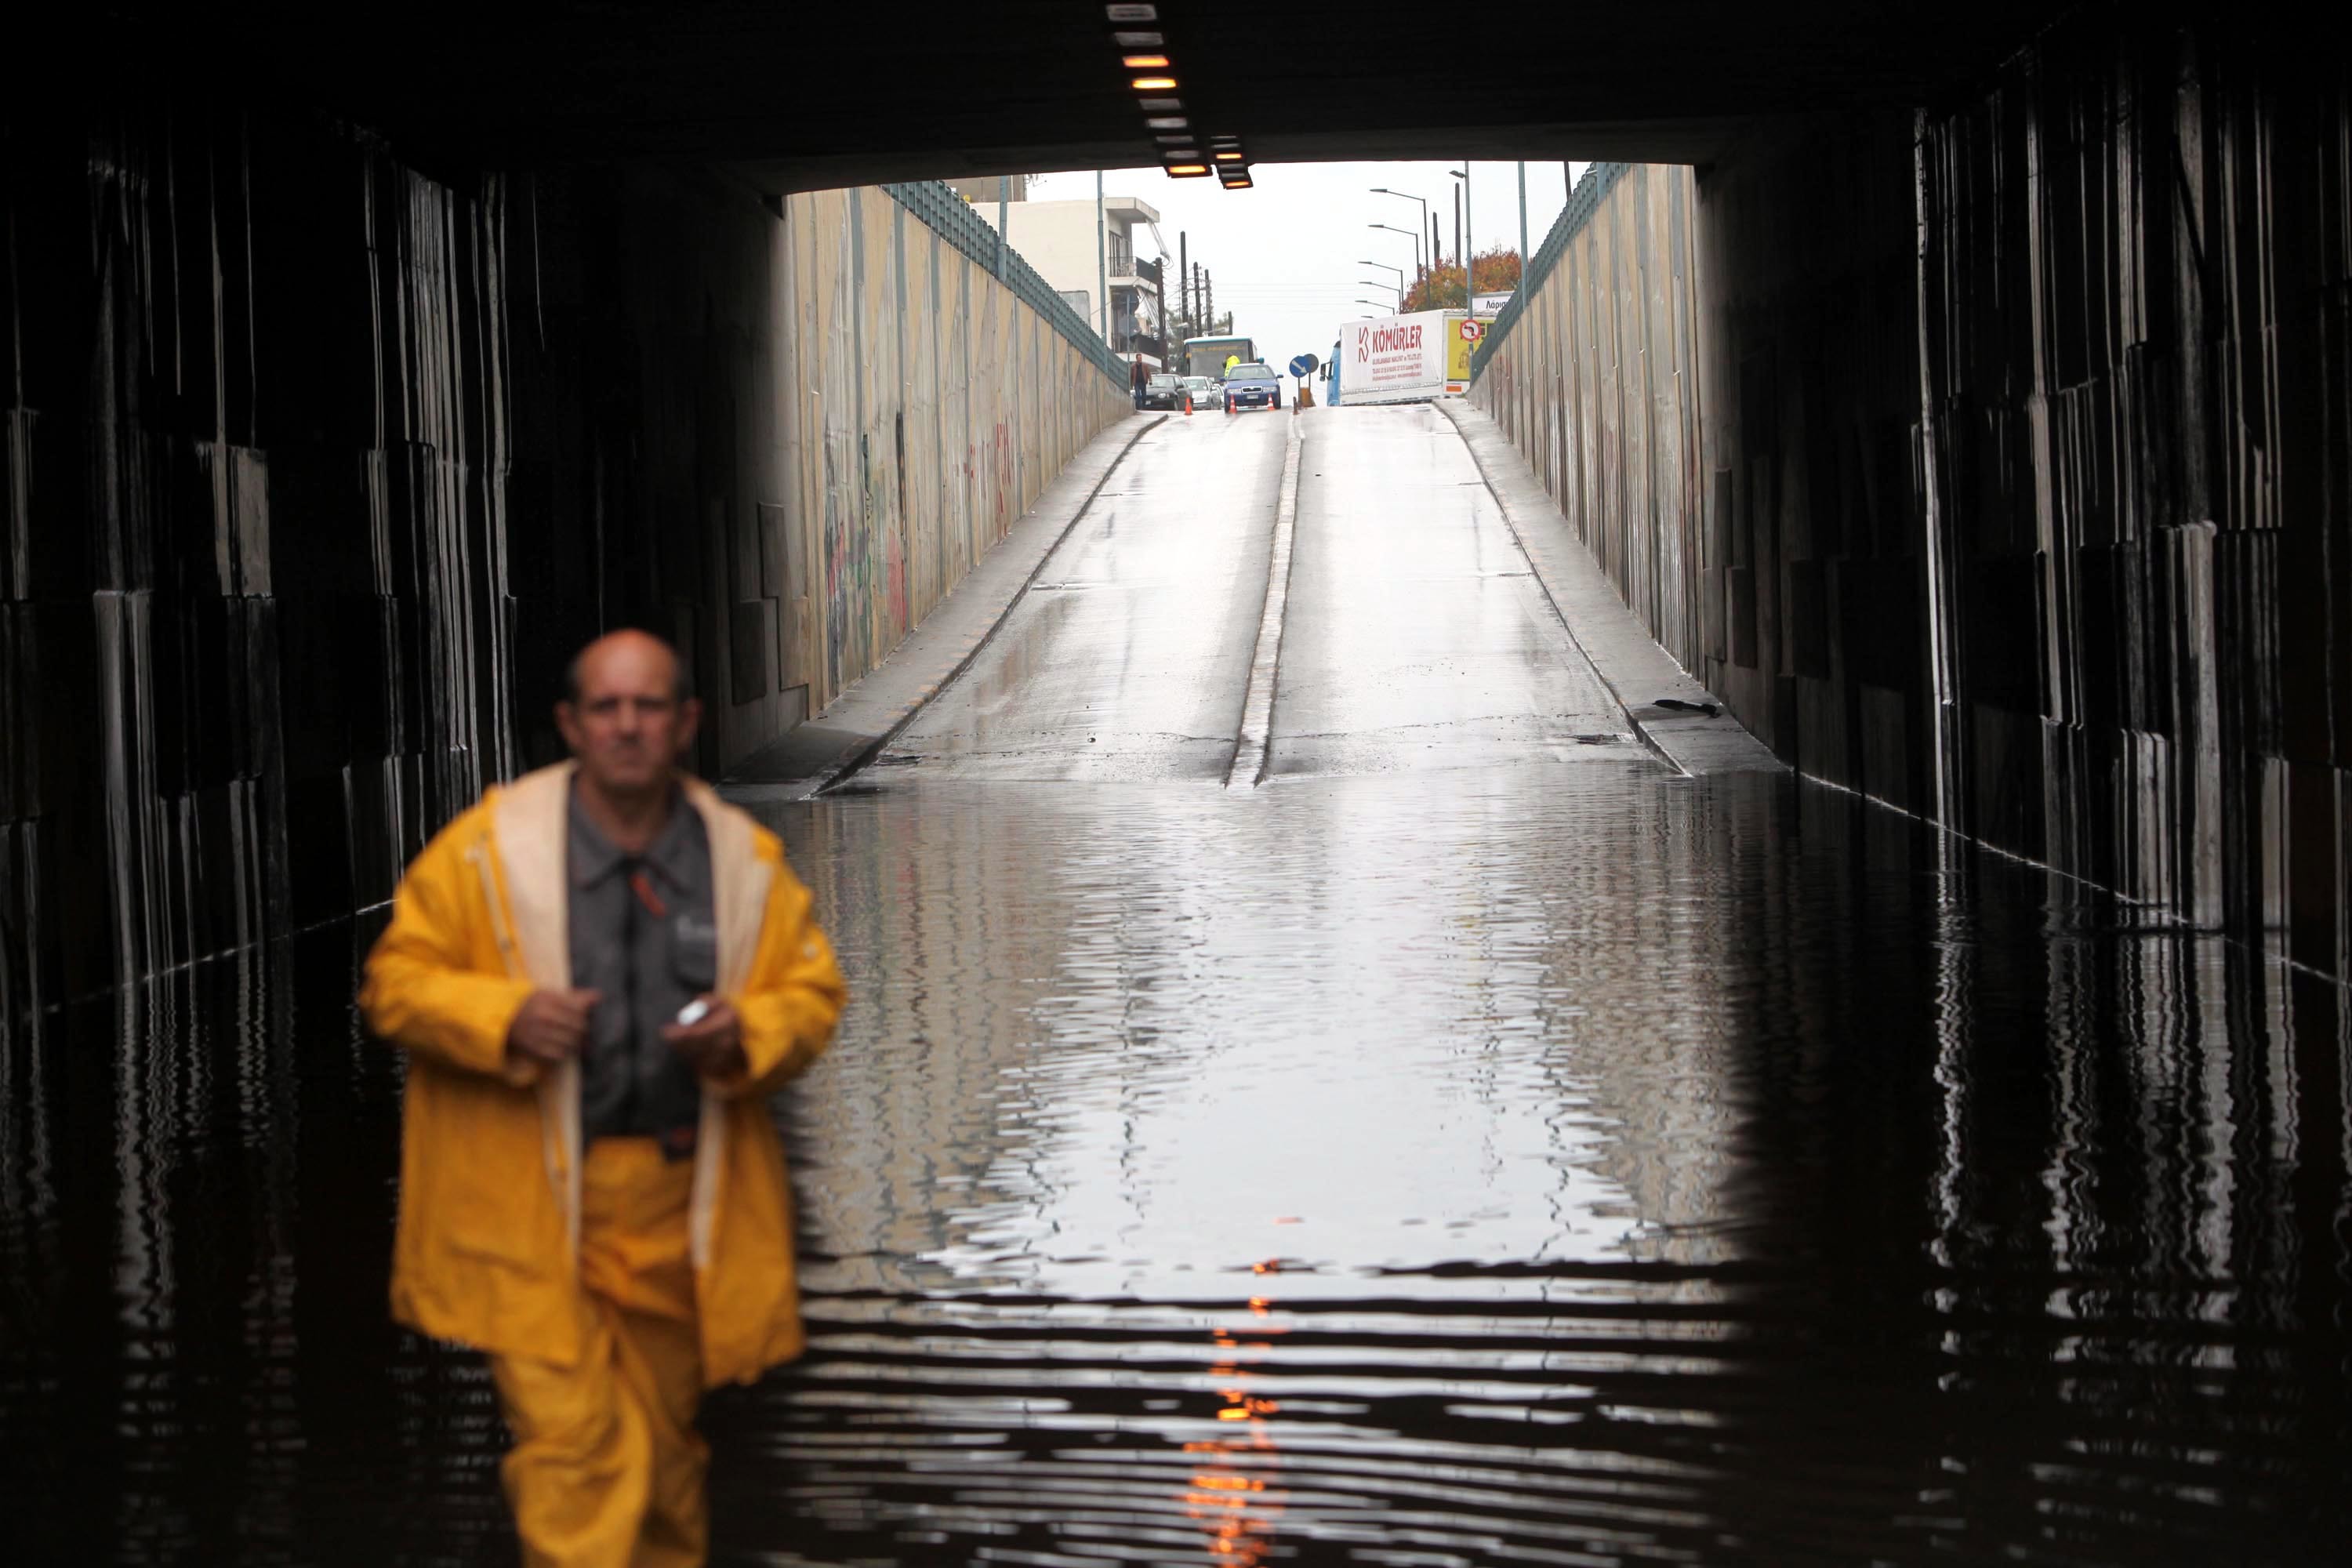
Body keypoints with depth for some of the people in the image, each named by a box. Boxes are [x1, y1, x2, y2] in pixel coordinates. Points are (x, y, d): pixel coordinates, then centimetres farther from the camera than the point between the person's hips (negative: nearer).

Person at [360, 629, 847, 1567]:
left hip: (674, 1201, 4)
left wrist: (746, 1034, -11)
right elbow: (394, 980, -1)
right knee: (571, 1442, -11)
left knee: (663, 1440, 16)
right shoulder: (486, 849, -5)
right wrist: (504, 1018, -19)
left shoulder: (746, 862, 4)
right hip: (527, 1207, -3)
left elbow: (814, 991, 11)